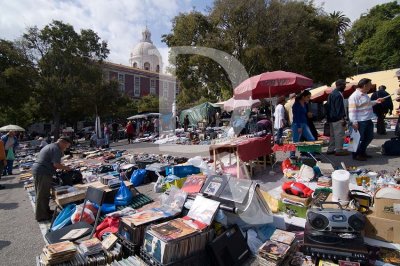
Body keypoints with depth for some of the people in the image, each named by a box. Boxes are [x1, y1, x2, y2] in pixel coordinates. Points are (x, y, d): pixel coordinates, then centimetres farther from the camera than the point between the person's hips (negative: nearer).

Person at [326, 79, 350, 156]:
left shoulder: (332, 93, 15)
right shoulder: (338, 95, -16)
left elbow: (328, 106, 19)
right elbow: (340, 108, -19)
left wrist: (328, 117, 22)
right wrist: (343, 118, -18)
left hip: (331, 118, 10)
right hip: (338, 118, -10)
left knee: (332, 134, 14)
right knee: (339, 134, -4)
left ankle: (330, 149, 19)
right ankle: (339, 150, 1)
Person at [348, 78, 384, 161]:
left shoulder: (365, 95, 12)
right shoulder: (354, 96, -17)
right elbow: (352, 110, -21)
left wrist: (375, 102, 15)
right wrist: (354, 122, -24)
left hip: (368, 120, 10)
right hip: (360, 122, -9)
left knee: (369, 137, 18)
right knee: (360, 139, 0)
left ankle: (362, 152, 32)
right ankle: (356, 155, 15)